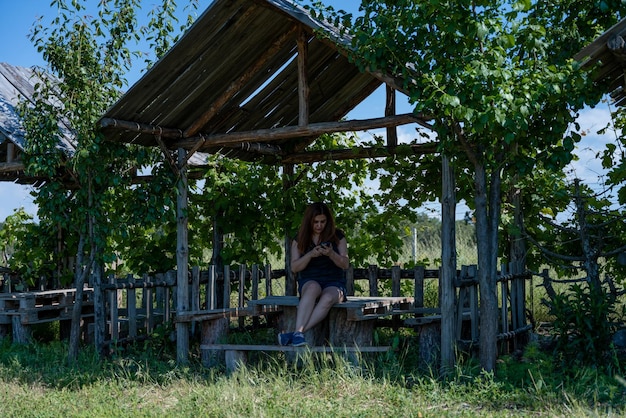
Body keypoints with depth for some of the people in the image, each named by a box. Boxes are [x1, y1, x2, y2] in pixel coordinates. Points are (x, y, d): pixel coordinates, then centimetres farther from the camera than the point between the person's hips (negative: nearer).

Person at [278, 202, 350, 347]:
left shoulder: (337, 236, 4)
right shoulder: (300, 239, 6)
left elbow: (345, 264, 0)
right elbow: (294, 268, 0)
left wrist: (332, 254, -20)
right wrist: (310, 254, -17)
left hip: (334, 284, 0)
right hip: (309, 282, 0)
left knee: (328, 298, -37)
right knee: (313, 288, -38)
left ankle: (297, 333, -47)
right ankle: (298, 333, -51)